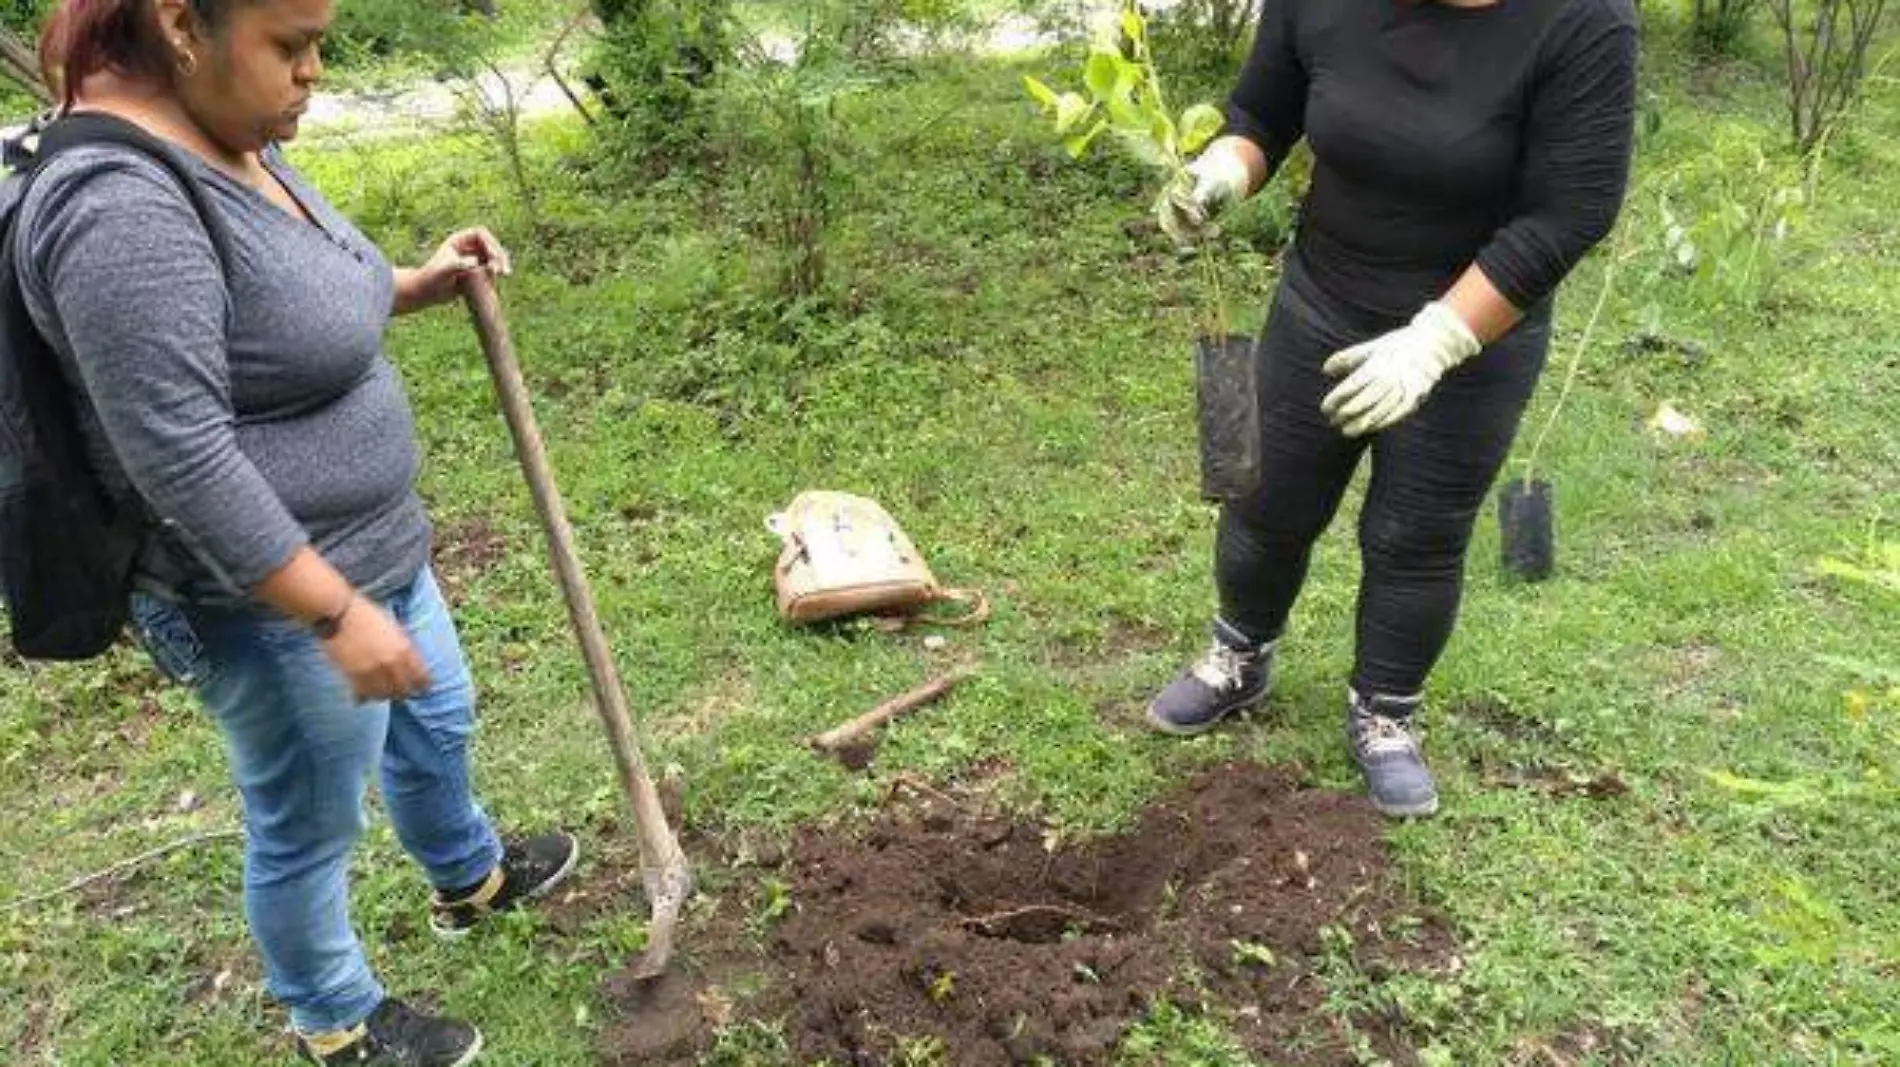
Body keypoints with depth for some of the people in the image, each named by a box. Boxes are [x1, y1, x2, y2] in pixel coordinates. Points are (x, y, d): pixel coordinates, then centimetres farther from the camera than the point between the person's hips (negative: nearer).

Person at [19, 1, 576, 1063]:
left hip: (375, 548, 10)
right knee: (309, 830, 13)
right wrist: (338, 613, -26)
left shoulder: (240, 148, 1)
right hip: (279, 605, -10)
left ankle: (471, 879, 56)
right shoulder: (122, 204, -29)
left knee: (437, 720, 29)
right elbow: (183, 461, -30)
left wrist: (422, 284, 4)